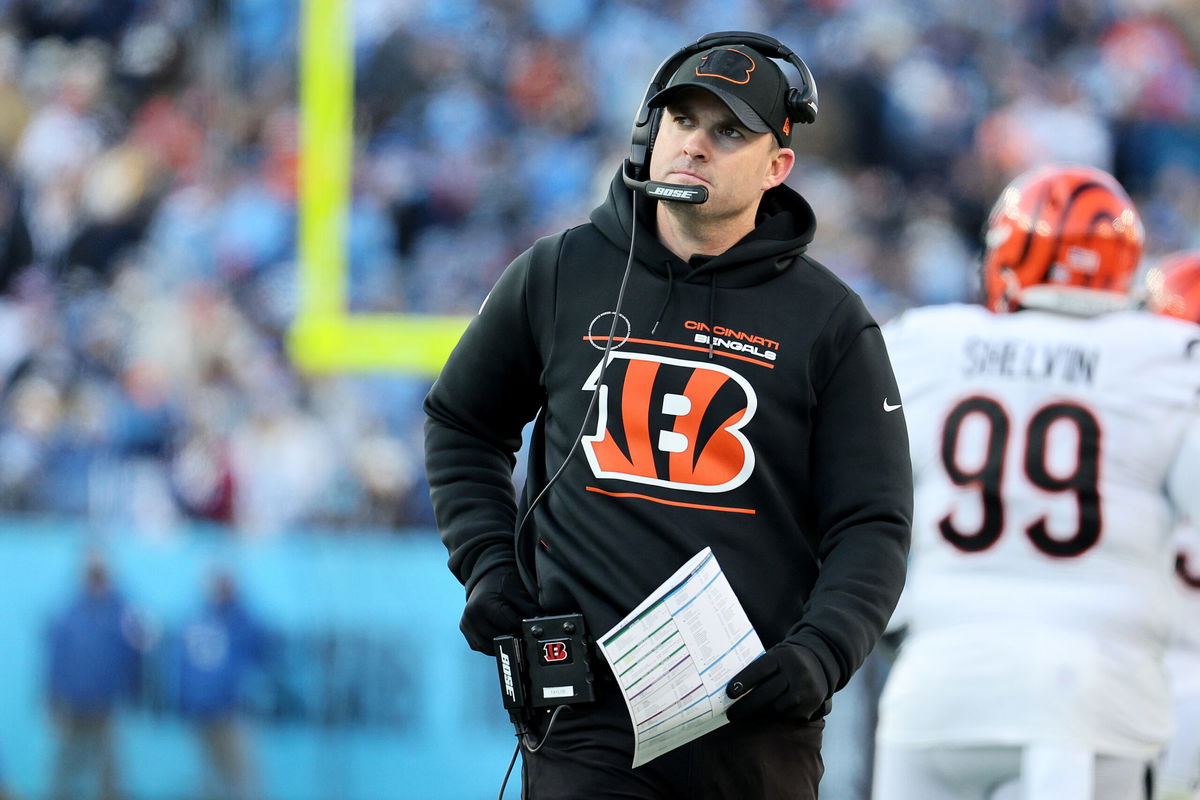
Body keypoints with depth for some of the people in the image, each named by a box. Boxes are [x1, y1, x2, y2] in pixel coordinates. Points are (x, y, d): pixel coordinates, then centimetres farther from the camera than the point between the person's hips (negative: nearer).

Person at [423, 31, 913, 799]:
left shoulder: (830, 323, 3)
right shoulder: (558, 275, 8)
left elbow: (871, 526, 2)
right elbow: (463, 424, 23)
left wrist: (819, 655, -14)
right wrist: (486, 561, 8)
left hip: (757, 721, 0)